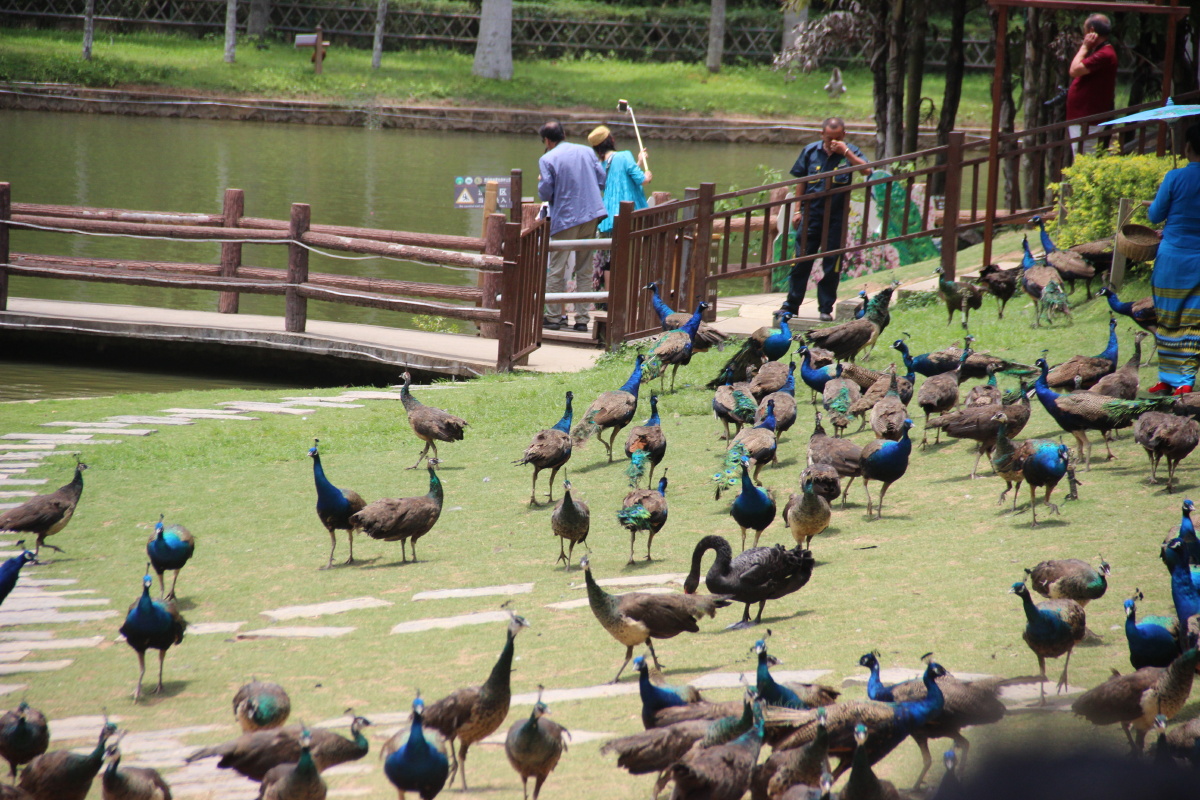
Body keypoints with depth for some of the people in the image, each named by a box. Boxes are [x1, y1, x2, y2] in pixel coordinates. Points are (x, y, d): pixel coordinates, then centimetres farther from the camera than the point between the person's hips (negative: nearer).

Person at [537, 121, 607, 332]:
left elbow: (545, 193, -10)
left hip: (565, 219, -5)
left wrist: (540, 182, 11)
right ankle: (582, 318, 8)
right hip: (591, 215, 5)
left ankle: (554, 317, 5)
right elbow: (602, 181, 8)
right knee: (584, 271, 9)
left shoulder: (547, 160, -7)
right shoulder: (587, 152, 7)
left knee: (556, 270, 4)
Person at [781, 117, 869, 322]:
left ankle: (826, 309, 11)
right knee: (801, 261, 1)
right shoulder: (810, 151, 6)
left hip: (836, 218, -1)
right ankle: (791, 305, 7)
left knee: (832, 266, 3)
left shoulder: (850, 152, 1)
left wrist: (845, 152, -19)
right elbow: (801, 182, 11)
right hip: (811, 215, 1)